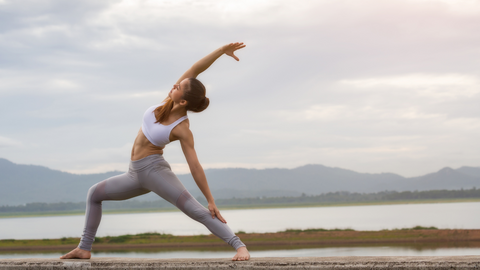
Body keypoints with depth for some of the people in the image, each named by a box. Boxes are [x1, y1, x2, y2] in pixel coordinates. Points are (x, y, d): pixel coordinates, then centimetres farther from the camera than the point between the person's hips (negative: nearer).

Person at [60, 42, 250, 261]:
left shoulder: (182, 129, -19)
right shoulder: (170, 101, -5)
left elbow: (195, 168, -18)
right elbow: (194, 70, -12)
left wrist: (211, 201, -18)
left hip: (154, 169, -8)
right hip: (136, 173, 9)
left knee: (194, 209, -23)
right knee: (94, 194, 18)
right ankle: (84, 249, 23)